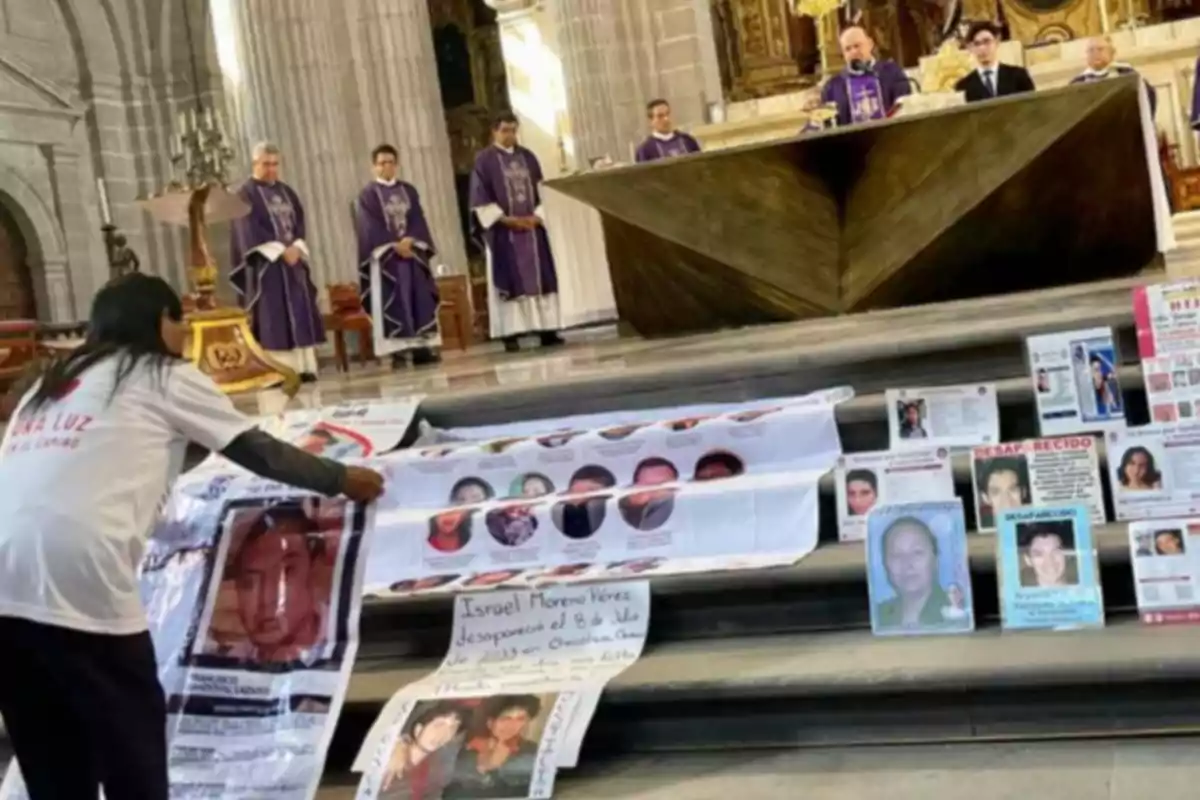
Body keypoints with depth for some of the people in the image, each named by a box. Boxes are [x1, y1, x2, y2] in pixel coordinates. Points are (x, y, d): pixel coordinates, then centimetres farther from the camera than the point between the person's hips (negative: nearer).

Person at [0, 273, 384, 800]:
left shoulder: (51, 383, 28)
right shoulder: (164, 377, 12)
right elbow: (259, 452, 17)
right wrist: (341, 479, 30)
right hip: (75, 575, -6)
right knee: (130, 734, 10)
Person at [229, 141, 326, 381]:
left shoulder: (286, 191, 16)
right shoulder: (246, 194, -3)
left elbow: (300, 223, 11)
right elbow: (250, 231, -13)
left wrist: (296, 248, -8)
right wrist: (280, 251, -18)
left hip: (293, 258, 6)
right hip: (266, 263, -6)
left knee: (299, 313, 3)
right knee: (272, 317, -8)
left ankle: (303, 366, 5)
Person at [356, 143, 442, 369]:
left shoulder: (409, 191, 14)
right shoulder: (367, 195, 0)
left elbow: (418, 220, 5)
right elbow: (370, 227, -8)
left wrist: (410, 240, -13)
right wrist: (395, 245, -17)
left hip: (412, 252, 4)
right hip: (385, 256, -4)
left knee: (420, 299, 1)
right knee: (392, 303, -5)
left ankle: (422, 348, 4)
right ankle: (397, 352, -5)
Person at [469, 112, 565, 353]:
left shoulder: (527, 157, 13)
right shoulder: (484, 160, -1)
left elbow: (542, 191, 13)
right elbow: (481, 200, -6)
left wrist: (537, 216, -5)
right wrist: (505, 219, -15)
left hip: (531, 227, 4)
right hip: (502, 231, -4)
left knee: (540, 278, 3)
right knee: (510, 282, -5)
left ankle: (547, 330, 7)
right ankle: (511, 335, -4)